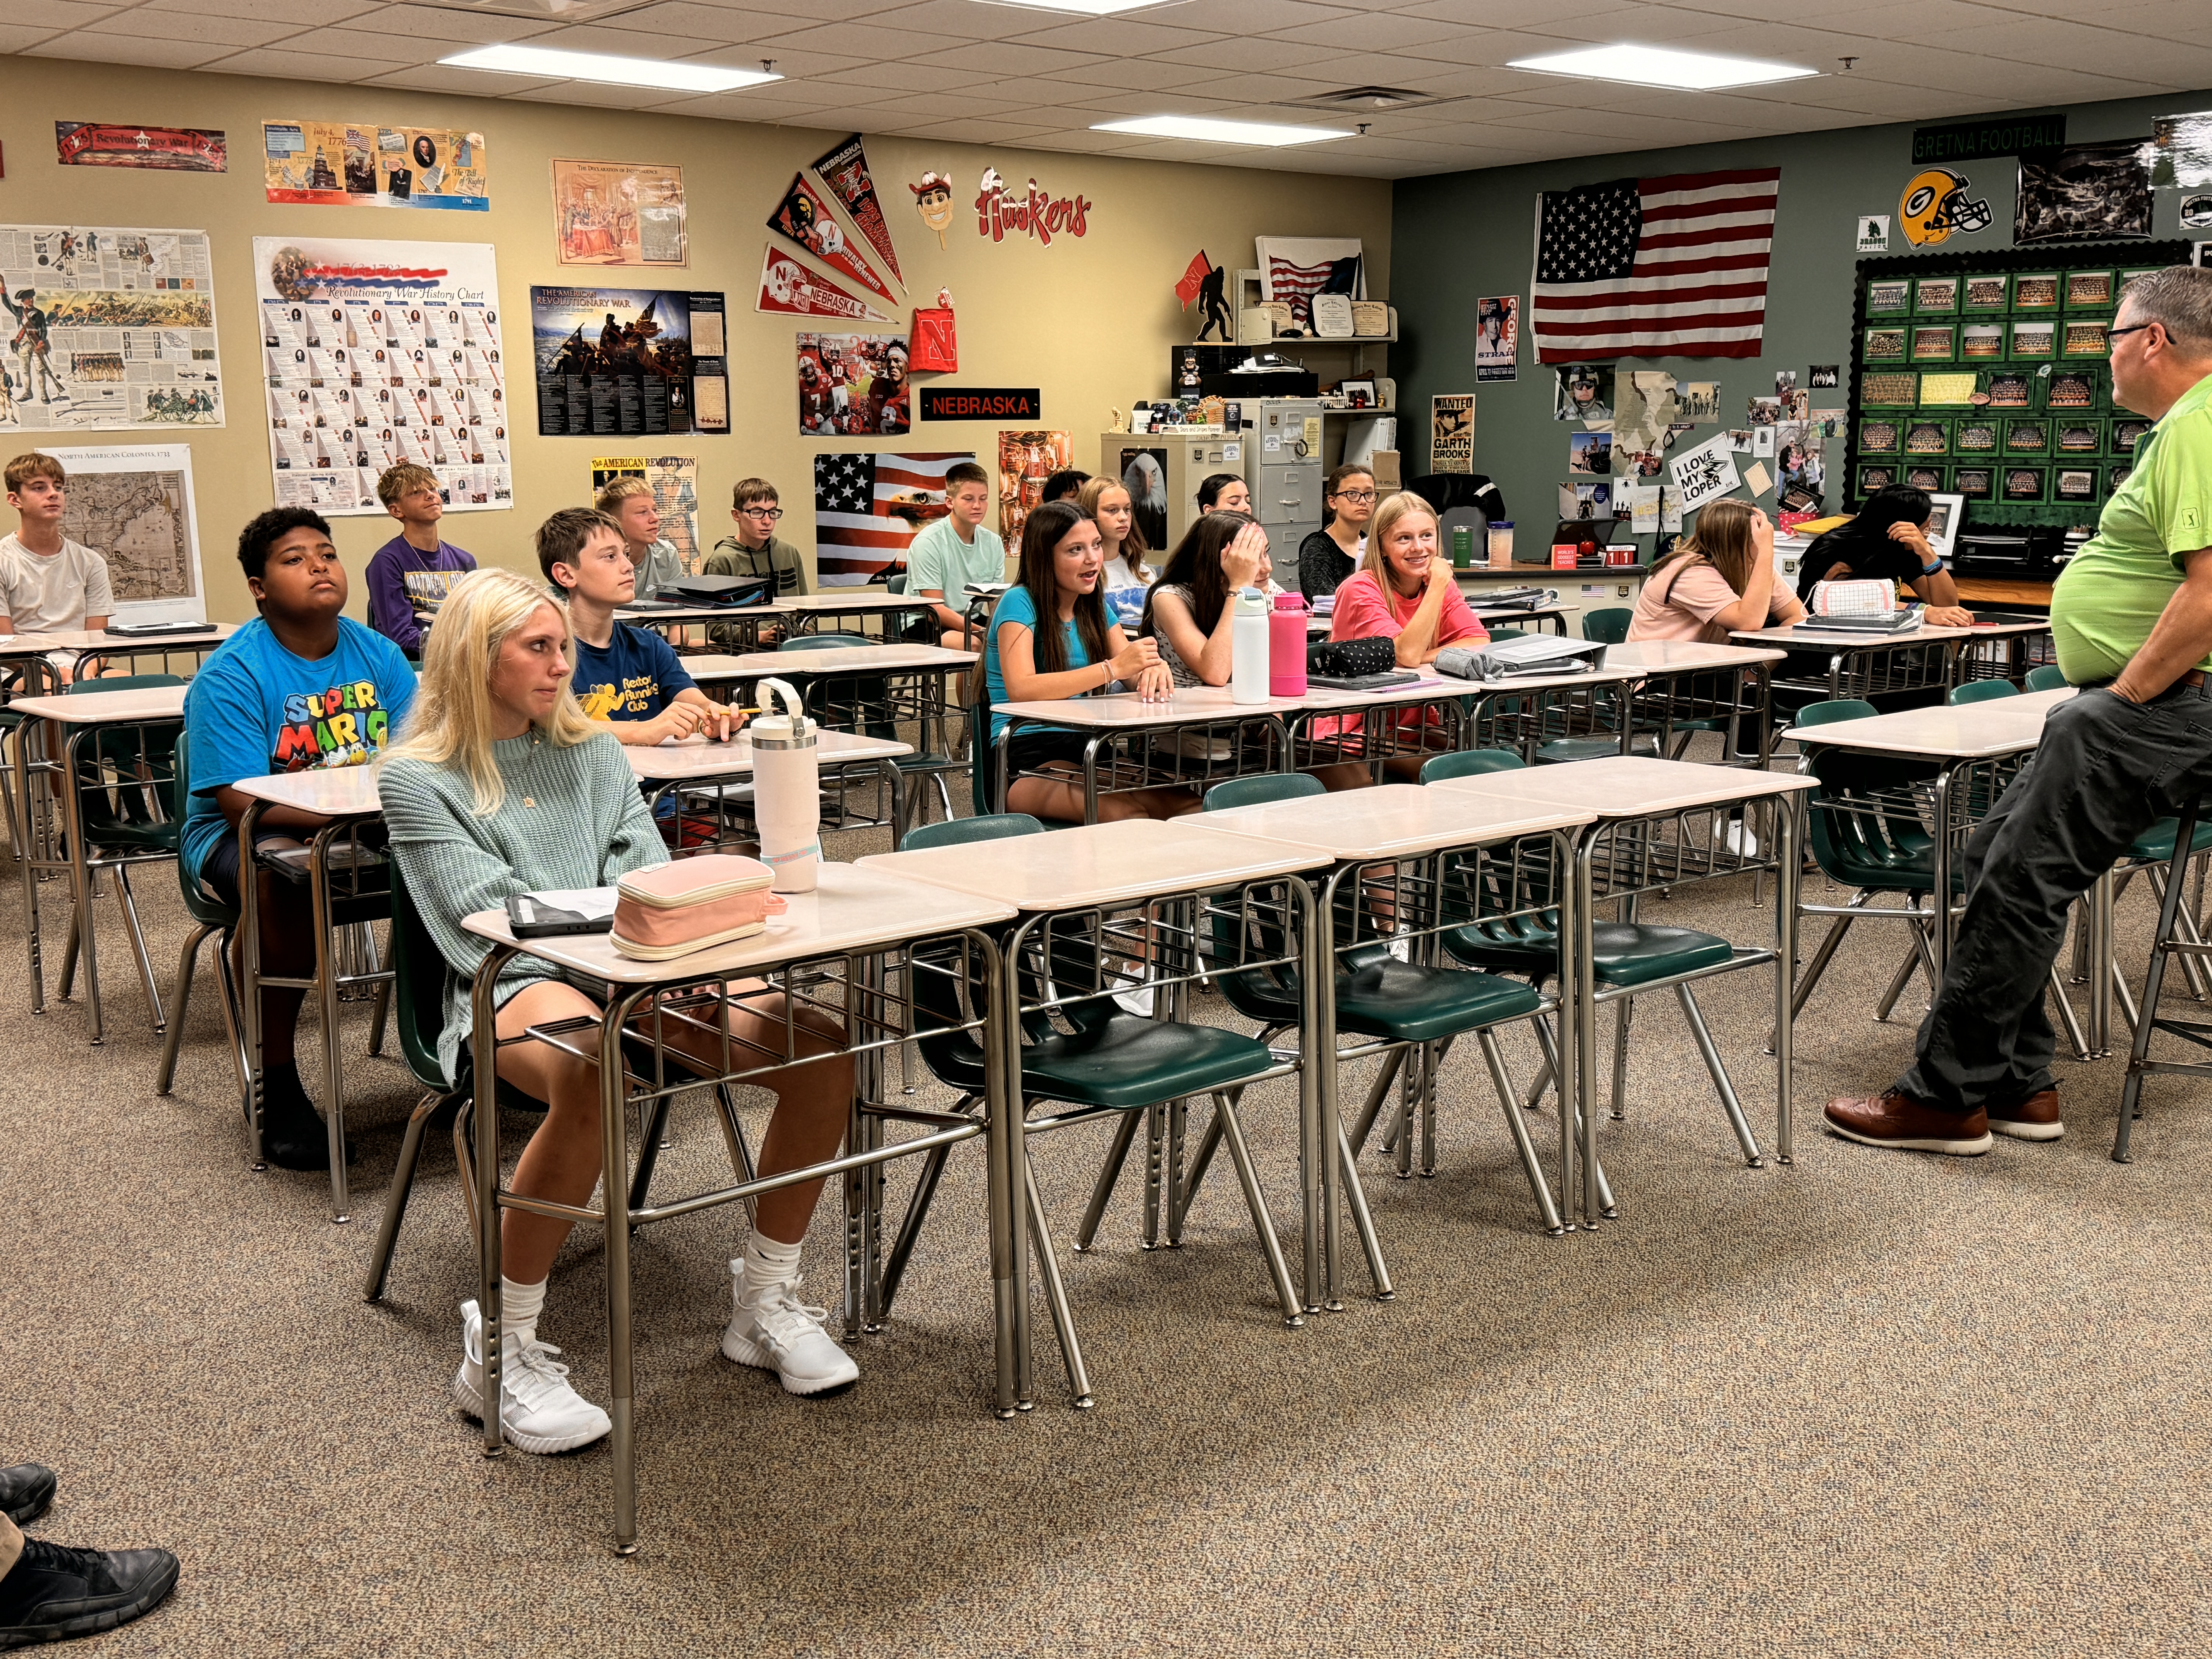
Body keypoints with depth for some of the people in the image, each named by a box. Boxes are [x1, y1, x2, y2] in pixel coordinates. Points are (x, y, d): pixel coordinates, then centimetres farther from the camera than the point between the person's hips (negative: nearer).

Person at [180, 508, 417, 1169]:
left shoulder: (377, 655, 5)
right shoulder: (230, 675, -11)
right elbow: (243, 803, -20)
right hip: (241, 836, -5)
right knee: (283, 879, -39)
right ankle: (275, 1086, -22)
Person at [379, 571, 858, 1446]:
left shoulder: (592, 751, 21)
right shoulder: (417, 778, 5)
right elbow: (490, 917, -7)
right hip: (514, 987, -5)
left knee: (821, 1047, -19)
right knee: (590, 1073, -42)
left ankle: (768, 1305, -3)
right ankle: (504, 1354, -25)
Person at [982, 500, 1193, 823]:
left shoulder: (1094, 607, 16)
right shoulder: (1019, 603, -7)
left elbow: (1135, 673, 8)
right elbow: (1020, 690, -22)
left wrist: (1155, 670, -18)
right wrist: (1112, 668, -27)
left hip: (1083, 753, 6)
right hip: (1027, 762, -6)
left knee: (1190, 805, -20)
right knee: (1127, 814, -33)